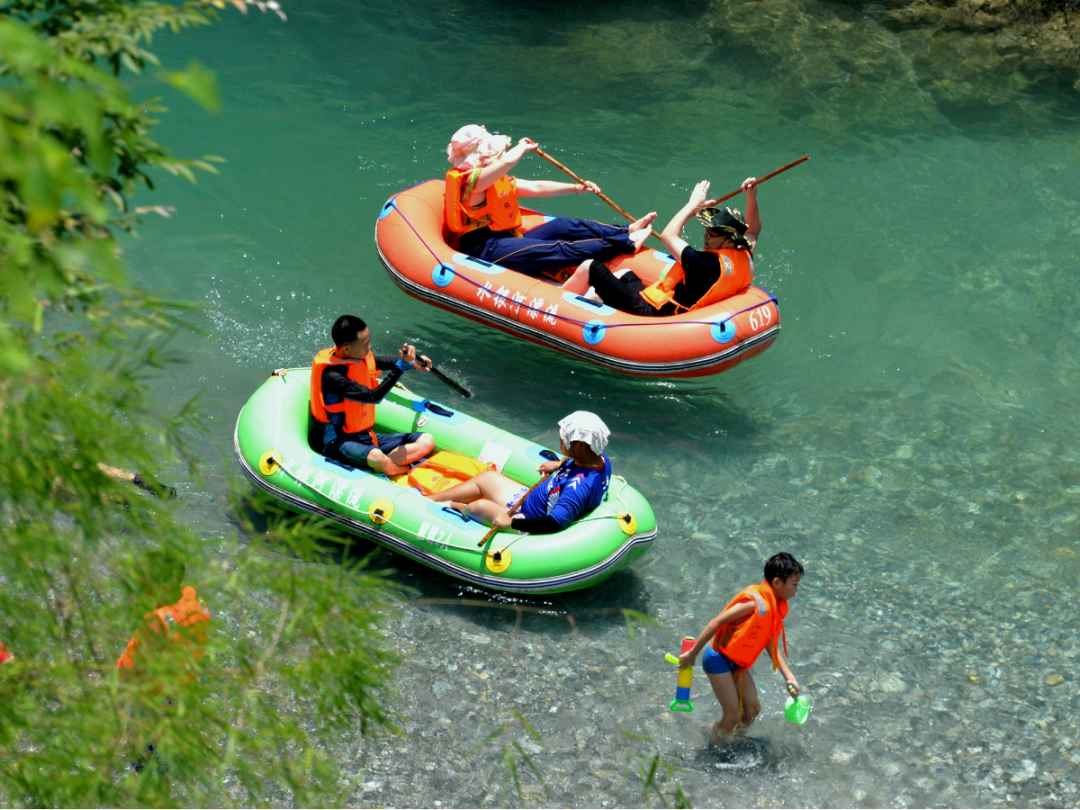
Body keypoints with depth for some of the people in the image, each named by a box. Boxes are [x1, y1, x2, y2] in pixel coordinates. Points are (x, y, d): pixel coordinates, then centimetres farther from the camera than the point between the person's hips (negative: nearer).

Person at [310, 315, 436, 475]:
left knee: (426, 441, -6)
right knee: (378, 458, -43)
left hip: (367, 437, 10)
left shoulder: (362, 359, 4)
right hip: (339, 442, -10)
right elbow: (373, 397, -30)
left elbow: (382, 362, 29)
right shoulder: (332, 376, -22)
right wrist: (402, 365, -30)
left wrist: (411, 361, 13)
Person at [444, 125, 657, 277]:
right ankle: (627, 243, -27)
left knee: (563, 225, -7)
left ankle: (627, 232, -12)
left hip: (508, 240, 10)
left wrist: (575, 188, 12)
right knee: (557, 249, -21)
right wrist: (523, 147, -6)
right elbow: (508, 161, -28)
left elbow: (537, 188, 20)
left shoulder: (500, 181, 19)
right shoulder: (470, 180, -13)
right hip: (487, 250, -10)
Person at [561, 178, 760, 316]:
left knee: (589, 268, -3)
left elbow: (668, 236, -18)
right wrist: (752, 199, 8)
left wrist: (693, 204, -7)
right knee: (624, 274, 32)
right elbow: (753, 232, 20)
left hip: (652, 313, -10)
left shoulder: (709, 265, -28)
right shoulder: (744, 260, -4)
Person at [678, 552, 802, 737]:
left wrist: (788, 676, 2)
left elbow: (771, 646, 10)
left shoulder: (775, 610, 2)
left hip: (737, 663, 8)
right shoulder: (754, 602, -26)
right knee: (733, 716, -6)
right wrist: (692, 654, -22)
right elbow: (717, 623, -25)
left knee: (752, 709, 8)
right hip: (718, 658, -8)